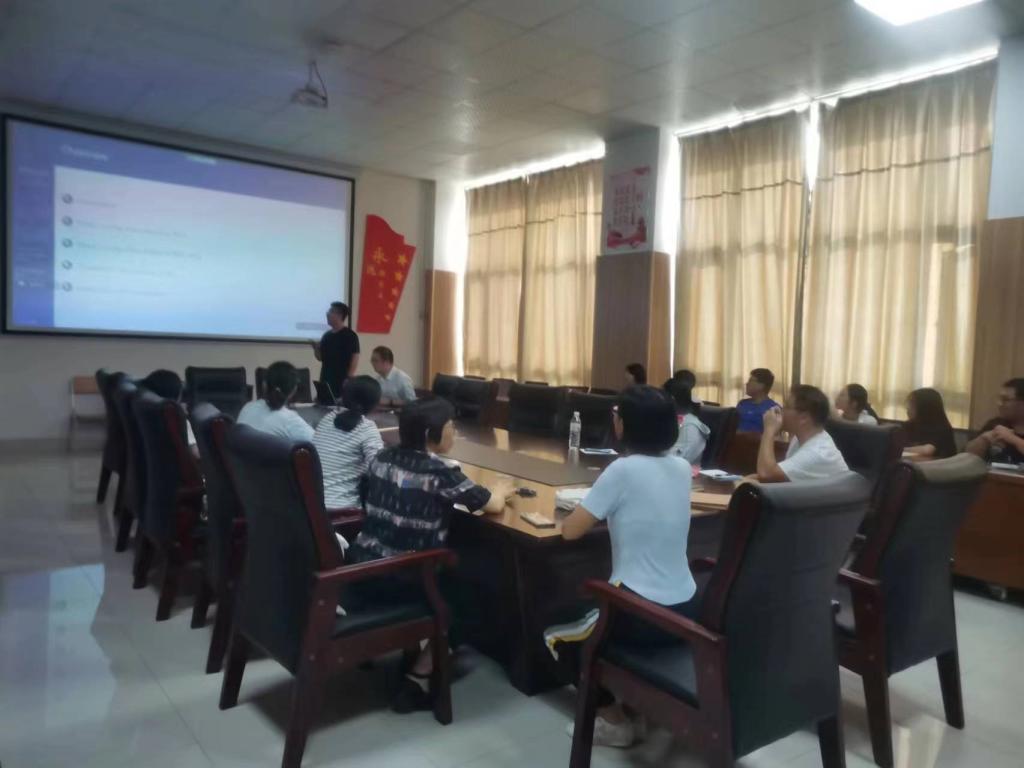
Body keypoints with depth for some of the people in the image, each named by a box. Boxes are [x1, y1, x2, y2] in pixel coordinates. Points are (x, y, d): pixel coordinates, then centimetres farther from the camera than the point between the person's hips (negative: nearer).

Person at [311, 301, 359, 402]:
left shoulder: (350, 335, -7)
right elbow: (320, 357, 18)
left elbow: (355, 358, -10)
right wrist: (315, 348, -3)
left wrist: (349, 378, -15)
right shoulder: (326, 335, 12)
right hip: (325, 380, 7)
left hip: (342, 381, -6)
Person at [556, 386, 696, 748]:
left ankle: (614, 719, 20)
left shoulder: (623, 469, -18)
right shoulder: (682, 467, 3)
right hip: (685, 610, 7)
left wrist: (595, 512, 6)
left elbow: (570, 530, -12)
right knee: (593, 611, 33)